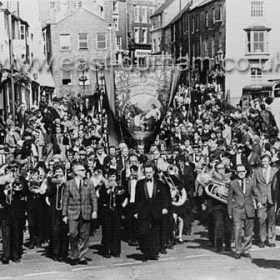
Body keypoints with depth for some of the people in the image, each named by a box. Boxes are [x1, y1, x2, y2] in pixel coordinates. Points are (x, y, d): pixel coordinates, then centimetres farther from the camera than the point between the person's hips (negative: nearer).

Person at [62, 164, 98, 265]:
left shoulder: (89, 183, 9)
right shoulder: (69, 184, 4)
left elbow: (94, 198, 7)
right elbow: (65, 200, 5)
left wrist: (94, 210, -4)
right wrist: (64, 214, 1)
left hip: (86, 214, 2)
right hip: (73, 213, -2)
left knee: (84, 236, 4)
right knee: (73, 234, -9)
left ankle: (81, 257, 14)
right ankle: (73, 257, 7)